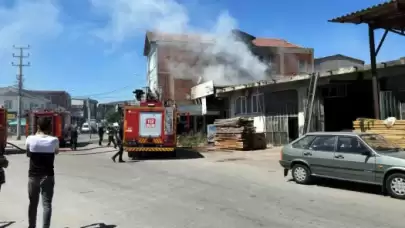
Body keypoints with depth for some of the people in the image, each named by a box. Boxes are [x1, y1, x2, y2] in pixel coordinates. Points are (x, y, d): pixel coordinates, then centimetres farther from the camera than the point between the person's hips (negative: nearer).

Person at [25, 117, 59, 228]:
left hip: (33, 176, 2)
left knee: (33, 203, 17)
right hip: (48, 176, -2)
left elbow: (28, 153, 10)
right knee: (47, 204, 3)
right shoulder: (54, 140, -9)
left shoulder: (30, 139, -8)